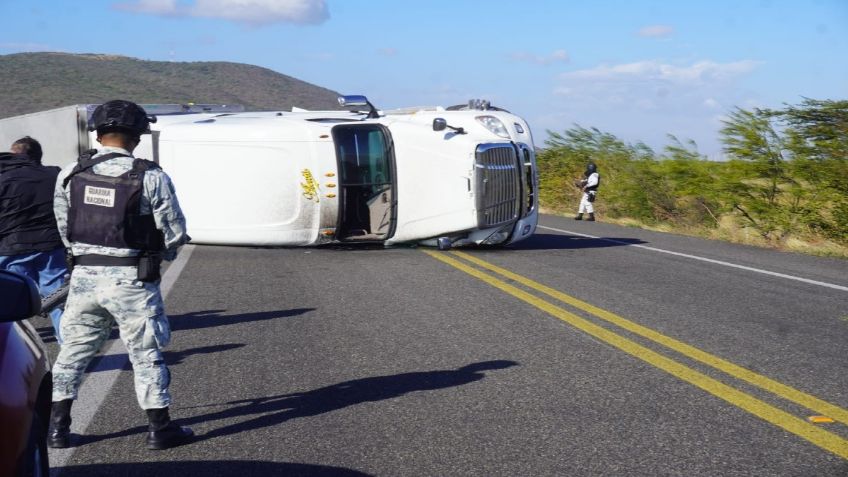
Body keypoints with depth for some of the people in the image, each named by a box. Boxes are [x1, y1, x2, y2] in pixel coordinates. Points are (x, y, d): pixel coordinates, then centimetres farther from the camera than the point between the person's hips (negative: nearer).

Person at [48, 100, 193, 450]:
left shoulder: (70, 174, 1)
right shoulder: (151, 177, -11)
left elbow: (64, 227, 8)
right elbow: (175, 233, -6)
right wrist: (160, 253, 14)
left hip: (84, 276, 4)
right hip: (132, 280, -3)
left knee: (74, 350, 15)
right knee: (146, 354, 7)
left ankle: (58, 427, 20)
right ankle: (160, 428, 14)